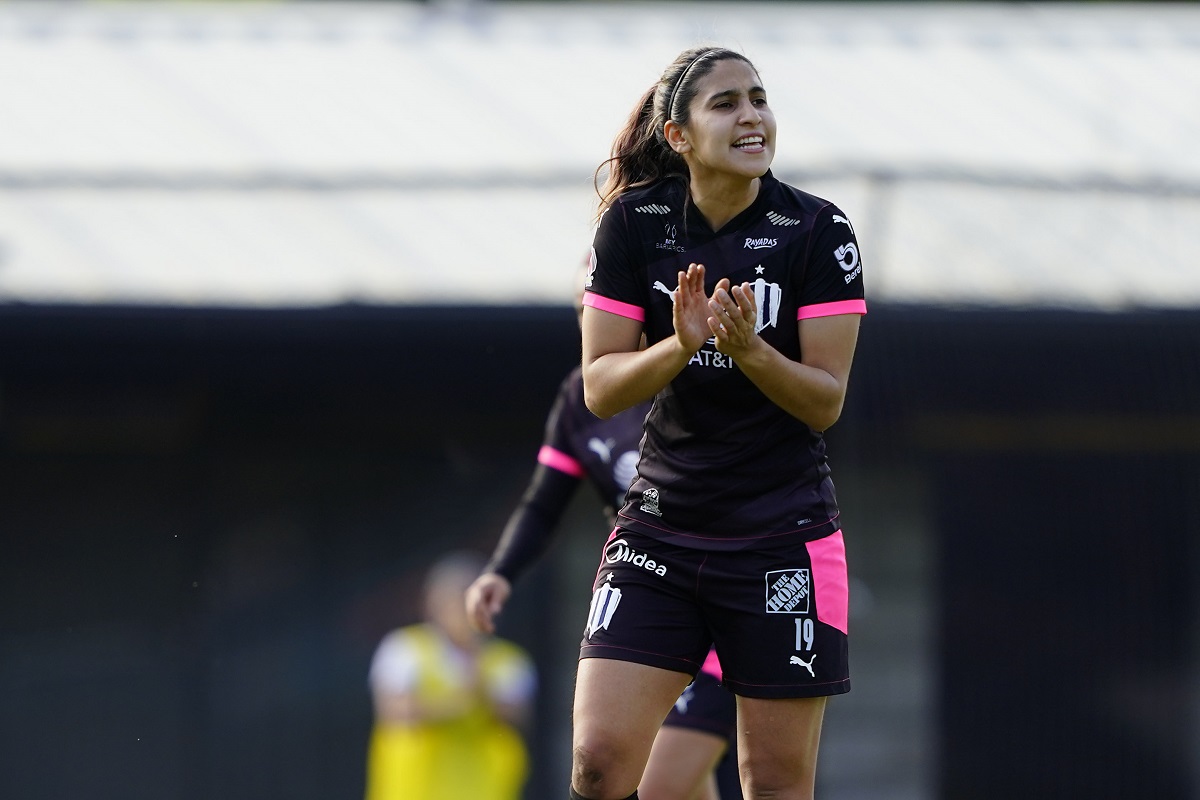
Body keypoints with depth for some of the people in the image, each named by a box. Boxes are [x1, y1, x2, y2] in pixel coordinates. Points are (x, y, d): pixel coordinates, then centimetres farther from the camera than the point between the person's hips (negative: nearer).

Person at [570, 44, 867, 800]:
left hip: (782, 535, -2)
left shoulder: (816, 229, -8)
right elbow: (600, 387, -5)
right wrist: (680, 345, -24)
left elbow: (826, 402, -8)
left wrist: (747, 348, -27)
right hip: (660, 530, 2)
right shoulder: (634, 221, -3)